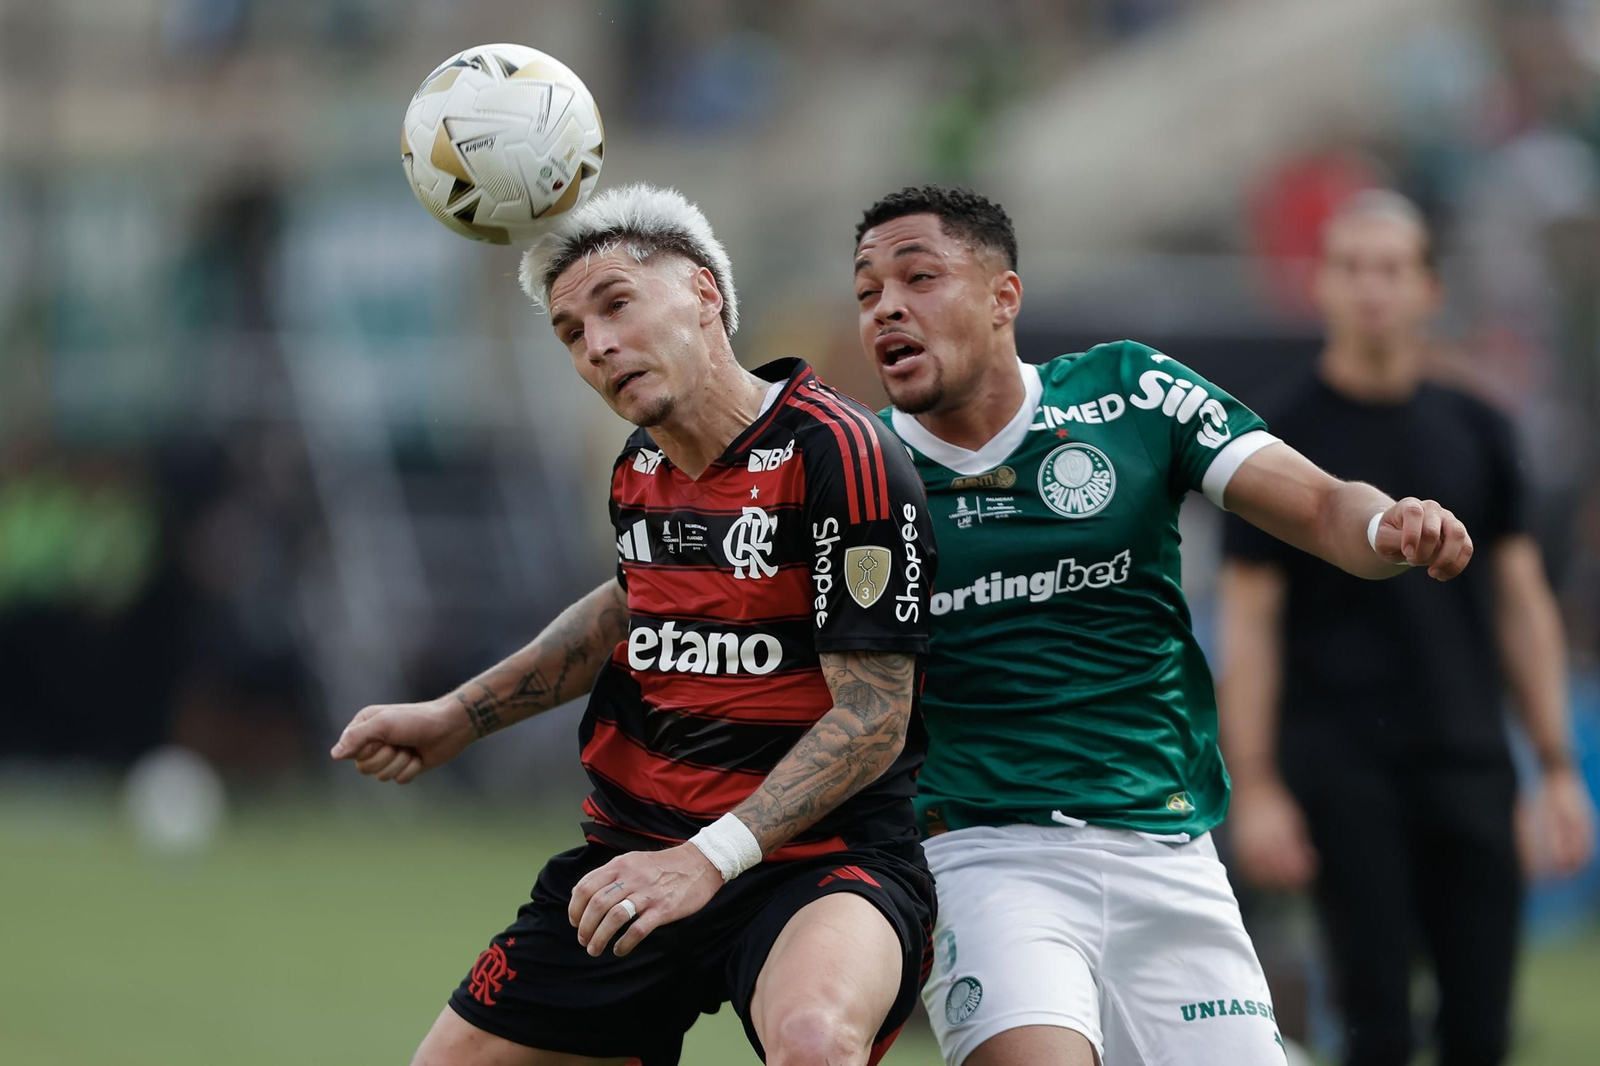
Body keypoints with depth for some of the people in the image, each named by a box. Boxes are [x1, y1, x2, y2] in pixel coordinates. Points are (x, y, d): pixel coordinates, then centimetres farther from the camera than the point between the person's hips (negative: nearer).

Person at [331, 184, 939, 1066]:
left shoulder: (835, 454, -18)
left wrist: (712, 857, -27)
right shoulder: (639, 470, 5)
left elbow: (874, 717, -19)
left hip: (819, 860, -8)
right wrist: (458, 717, 24)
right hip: (632, 854, 8)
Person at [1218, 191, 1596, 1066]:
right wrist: (1255, 789, -9)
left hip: (1469, 764, 3)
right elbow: (1249, 622, -2)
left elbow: (1522, 603, 13)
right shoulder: (1285, 441, -1)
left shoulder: (1475, 433, 9)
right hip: (1346, 772, -3)